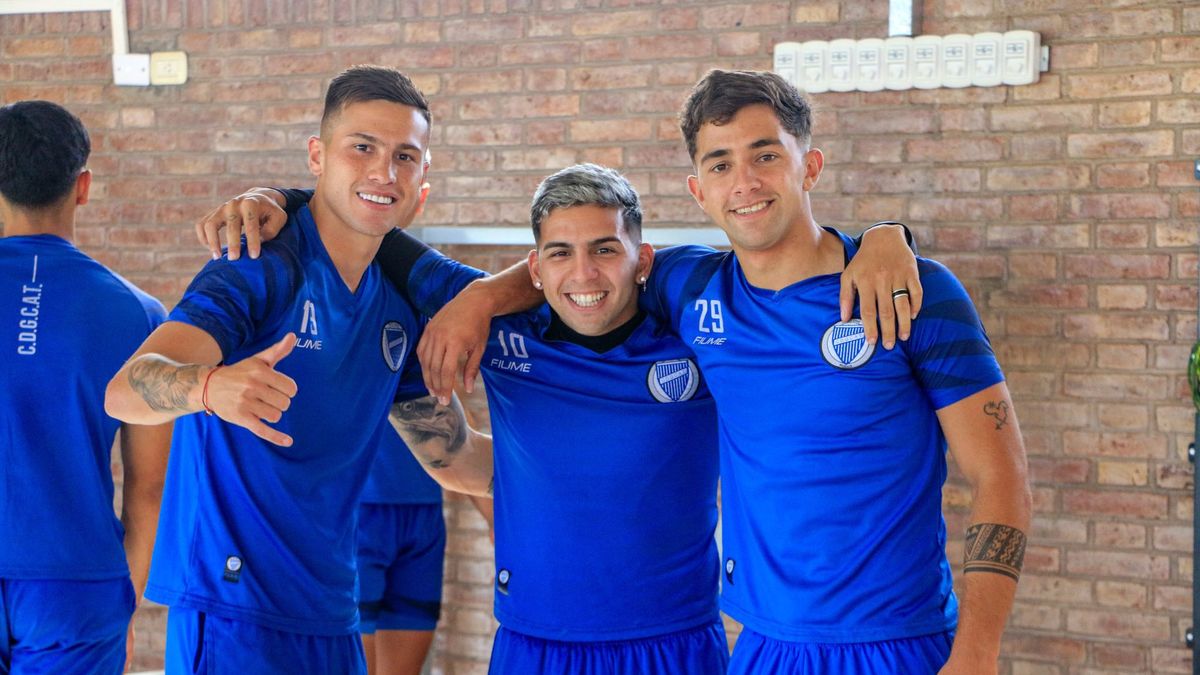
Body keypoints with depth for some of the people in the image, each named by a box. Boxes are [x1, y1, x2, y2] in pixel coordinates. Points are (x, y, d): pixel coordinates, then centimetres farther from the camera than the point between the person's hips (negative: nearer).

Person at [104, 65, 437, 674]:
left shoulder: (400, 307, 9)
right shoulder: (262, 269, -11)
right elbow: (125, 390, -25)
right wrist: (212, 386, -45)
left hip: (332, 619, 7)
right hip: (234, 613, -7)